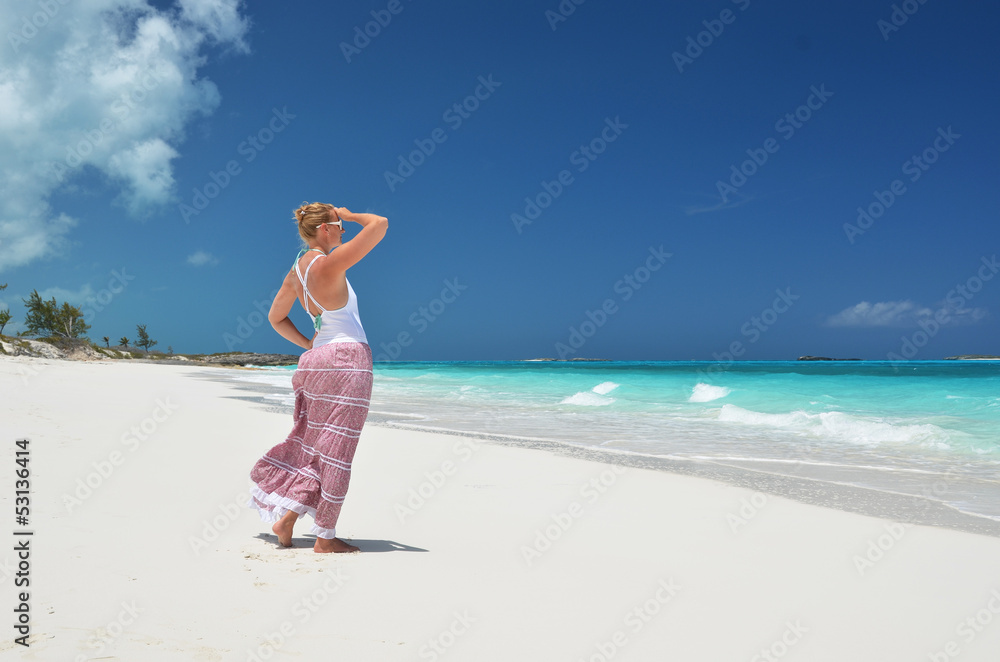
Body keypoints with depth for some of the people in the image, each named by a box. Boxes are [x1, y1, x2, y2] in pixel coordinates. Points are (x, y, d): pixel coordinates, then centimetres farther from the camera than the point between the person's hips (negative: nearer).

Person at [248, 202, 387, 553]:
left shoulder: (296, 270, 10)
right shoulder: (328, 264, -15)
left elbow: (276, 317, 20)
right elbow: (380, 224, -16)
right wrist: (349, 215, 1)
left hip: (318, 358, 9)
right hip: (347, 360, -9)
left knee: (313, 443, 17)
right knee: (336, 449, -1)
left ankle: (284, 516, 18)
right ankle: (325, 537, 7)